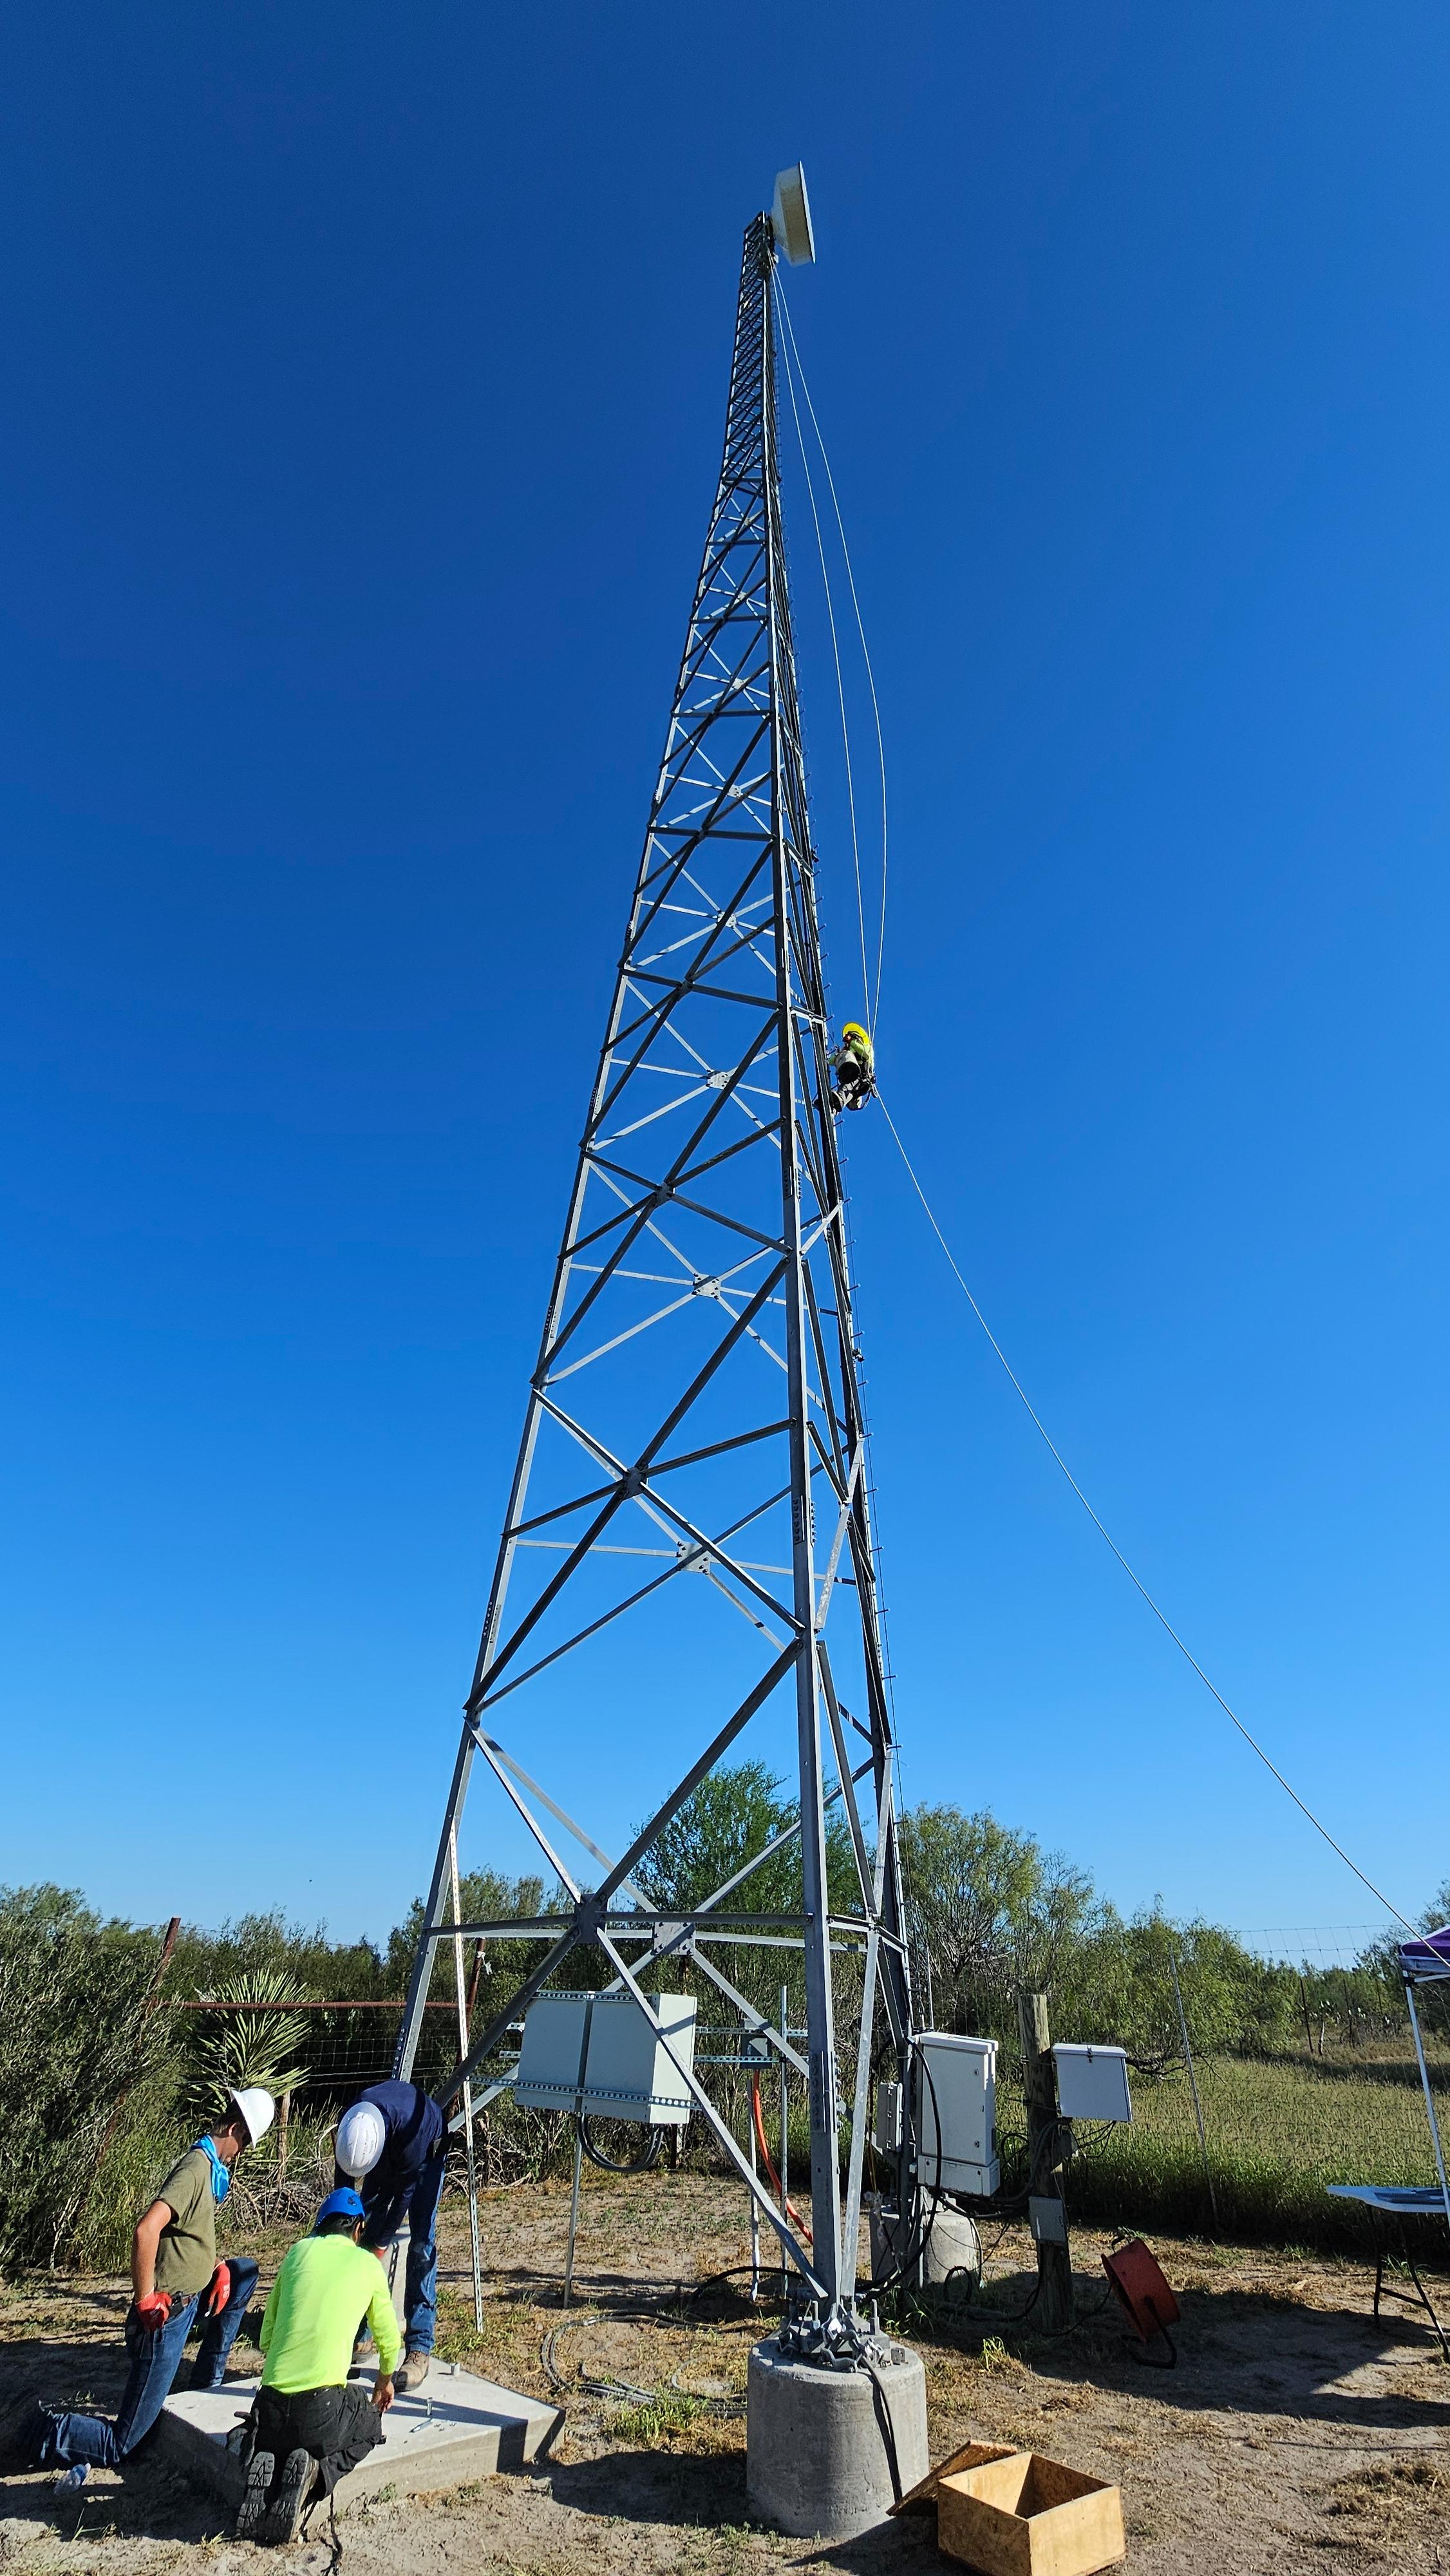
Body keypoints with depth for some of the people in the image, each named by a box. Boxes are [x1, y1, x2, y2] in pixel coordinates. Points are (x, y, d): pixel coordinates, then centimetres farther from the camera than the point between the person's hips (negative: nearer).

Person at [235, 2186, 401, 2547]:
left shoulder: (298, 2251, 11)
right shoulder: (367, 2264, 6)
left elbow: (266, 2337, 16)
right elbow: (389, 2341, 16)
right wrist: (384, 2382, 38)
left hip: (271, 2401, 3)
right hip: (321, 2406, -3)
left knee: (269, 2443, 35)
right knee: (370, 2422, 27)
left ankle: (264, 2467, -1)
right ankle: (314, 2472, -2)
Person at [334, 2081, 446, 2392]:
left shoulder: (411, 2128, -44)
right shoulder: (349, 2126, -30)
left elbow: (405, 2191, -28)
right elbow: (343, 2184, -10)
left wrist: (382, 2244, -17)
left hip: (426, 2154, -5)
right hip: (387, 2155, 5)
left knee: (421, 2243, -12)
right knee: (365, 2231, 0)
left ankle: (419, 2348, -9)